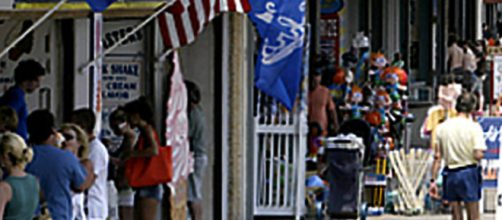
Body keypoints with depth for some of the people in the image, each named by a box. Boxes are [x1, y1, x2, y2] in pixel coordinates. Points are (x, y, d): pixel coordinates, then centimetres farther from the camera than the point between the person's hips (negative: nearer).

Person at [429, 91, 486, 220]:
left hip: (450, 174, 4)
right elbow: (478, 155, -17)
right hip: (469, 173, -4)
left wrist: (433, 180, 9)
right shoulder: (474, 127, -10)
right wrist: (481, 151, 6)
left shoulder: (442, 127, 3)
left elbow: (437, 157, 4)